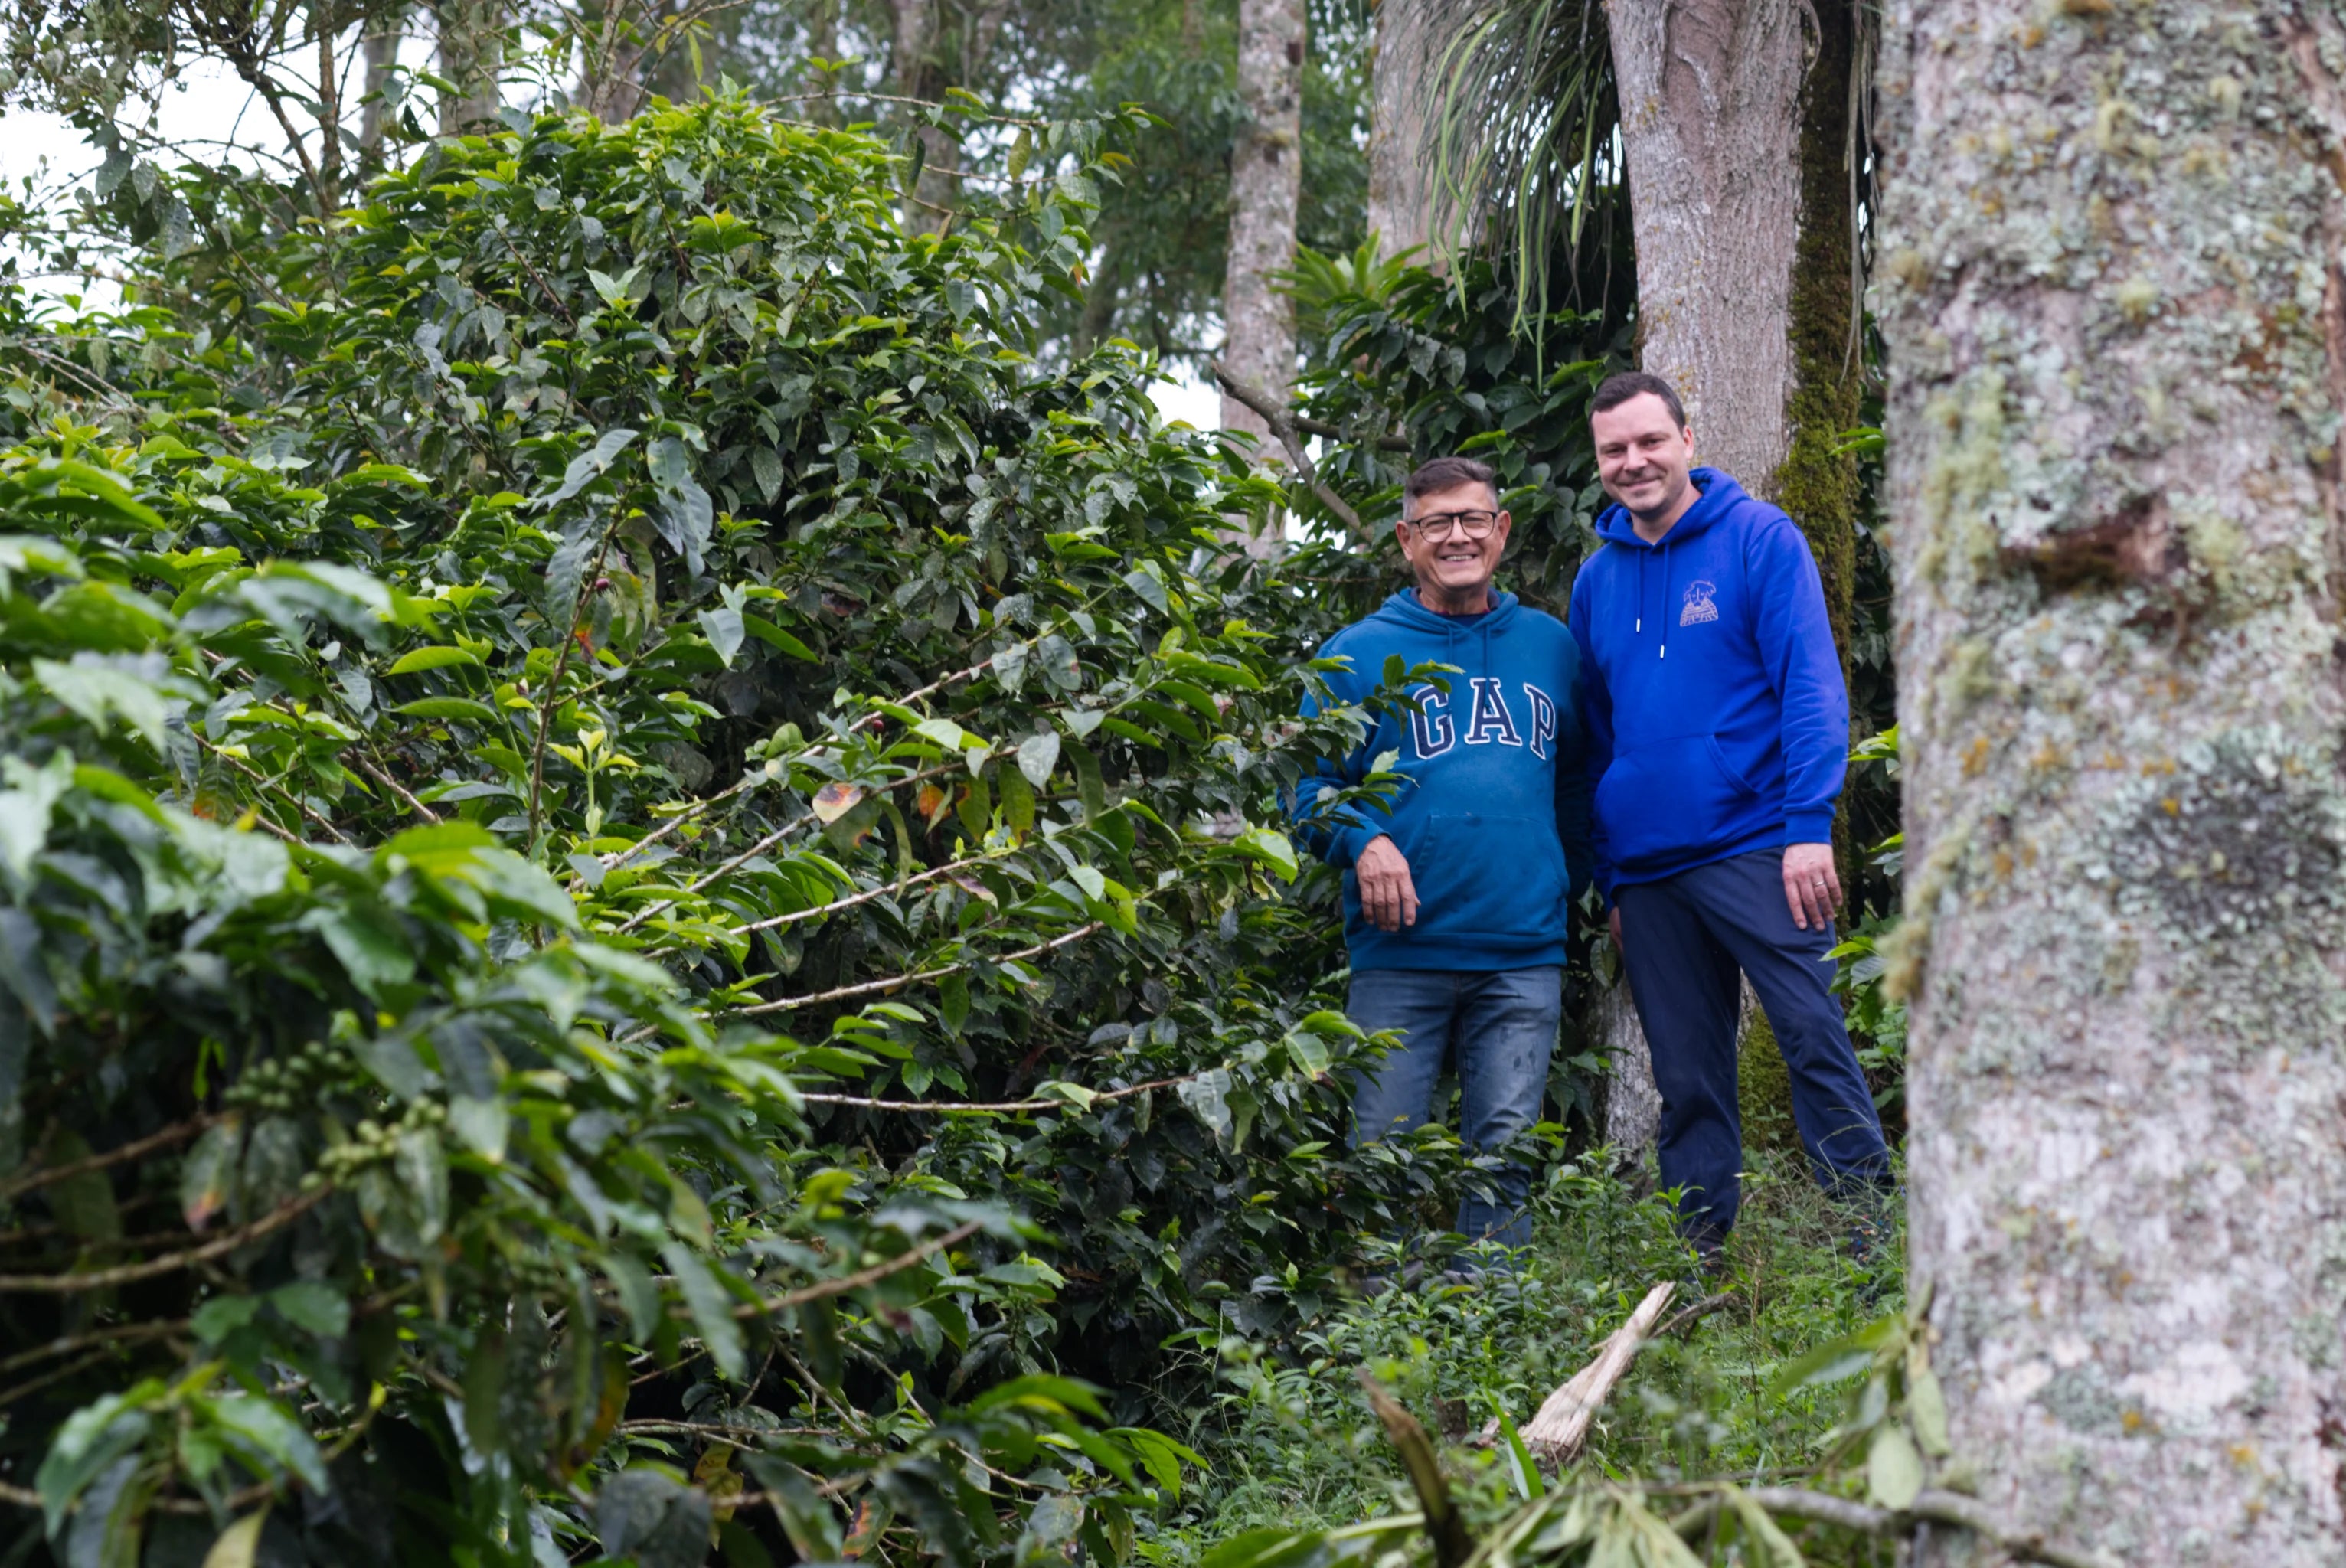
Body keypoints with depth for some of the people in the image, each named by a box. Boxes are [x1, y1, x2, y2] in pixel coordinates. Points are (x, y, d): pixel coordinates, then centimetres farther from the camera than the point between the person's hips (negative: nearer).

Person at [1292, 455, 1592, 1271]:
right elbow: (1312, 789, 4)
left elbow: (1579, 782, 22)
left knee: (1505, 1152, 3)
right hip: (1400, 953, -2)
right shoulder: (1358, 654, 5)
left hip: (1524, 955, 2)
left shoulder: (1550, 645, 14)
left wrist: (1567, 884, 12)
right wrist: (1362, 842, -14)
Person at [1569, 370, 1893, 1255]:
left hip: (1752, 844, -5)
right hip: (1647, 867, 5)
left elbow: (1811, 684, -6)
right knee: (1686, 1078, 8)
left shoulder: (1758, 539, 0)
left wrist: (1808, 824, -16)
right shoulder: (1597, 579, 14)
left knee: (1814, 1037, -8)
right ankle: (1697, 1260, 13)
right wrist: (1609, 880, 15)